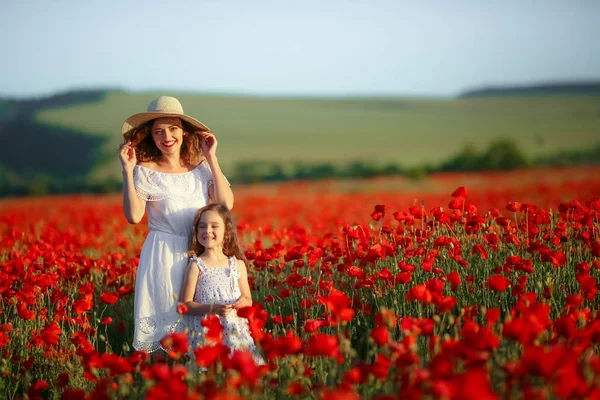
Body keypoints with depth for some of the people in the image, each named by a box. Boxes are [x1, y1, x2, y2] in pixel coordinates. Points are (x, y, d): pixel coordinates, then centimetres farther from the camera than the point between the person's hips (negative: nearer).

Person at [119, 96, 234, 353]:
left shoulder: (201, 167, 6)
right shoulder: (145, 171, -3)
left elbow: (226, 204, -6)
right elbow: (134, 216, -14)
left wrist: (212, 159, -5)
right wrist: (128, 170, -15)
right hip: (164, 257, -3)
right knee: (165, 327, -3)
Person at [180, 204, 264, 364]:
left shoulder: (238, 264, 9)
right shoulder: (196, 265, -1)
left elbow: (248, 299, 17)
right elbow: (185, 304, -3)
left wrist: (245, 301, -7)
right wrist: (212, 308, -18)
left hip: (236, 331, 3)